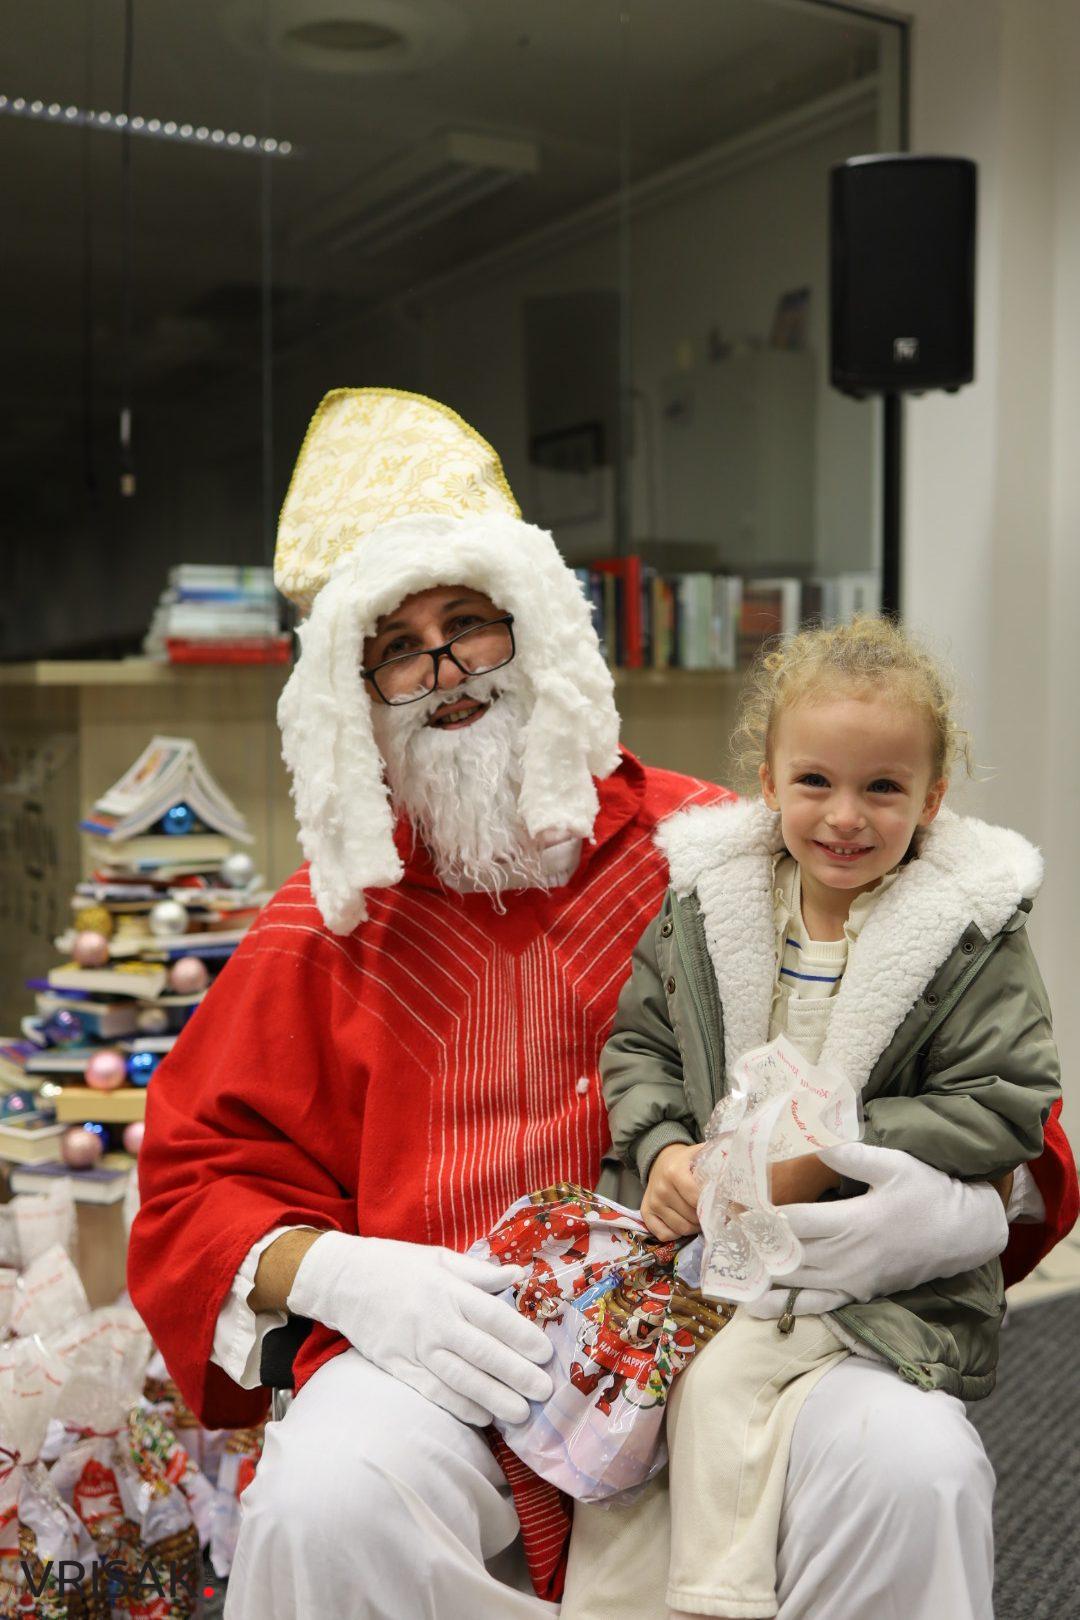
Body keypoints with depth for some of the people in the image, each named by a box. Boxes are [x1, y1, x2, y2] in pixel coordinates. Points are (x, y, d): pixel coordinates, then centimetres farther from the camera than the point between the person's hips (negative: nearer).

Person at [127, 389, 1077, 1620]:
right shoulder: (334, 919, 12)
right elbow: (199, 1177, 11)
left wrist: (971, 1207, -14)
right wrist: (336, 1273, -11)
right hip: (446, 1348, 1)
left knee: (914, 1467, -26)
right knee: (321, 1505, -28)